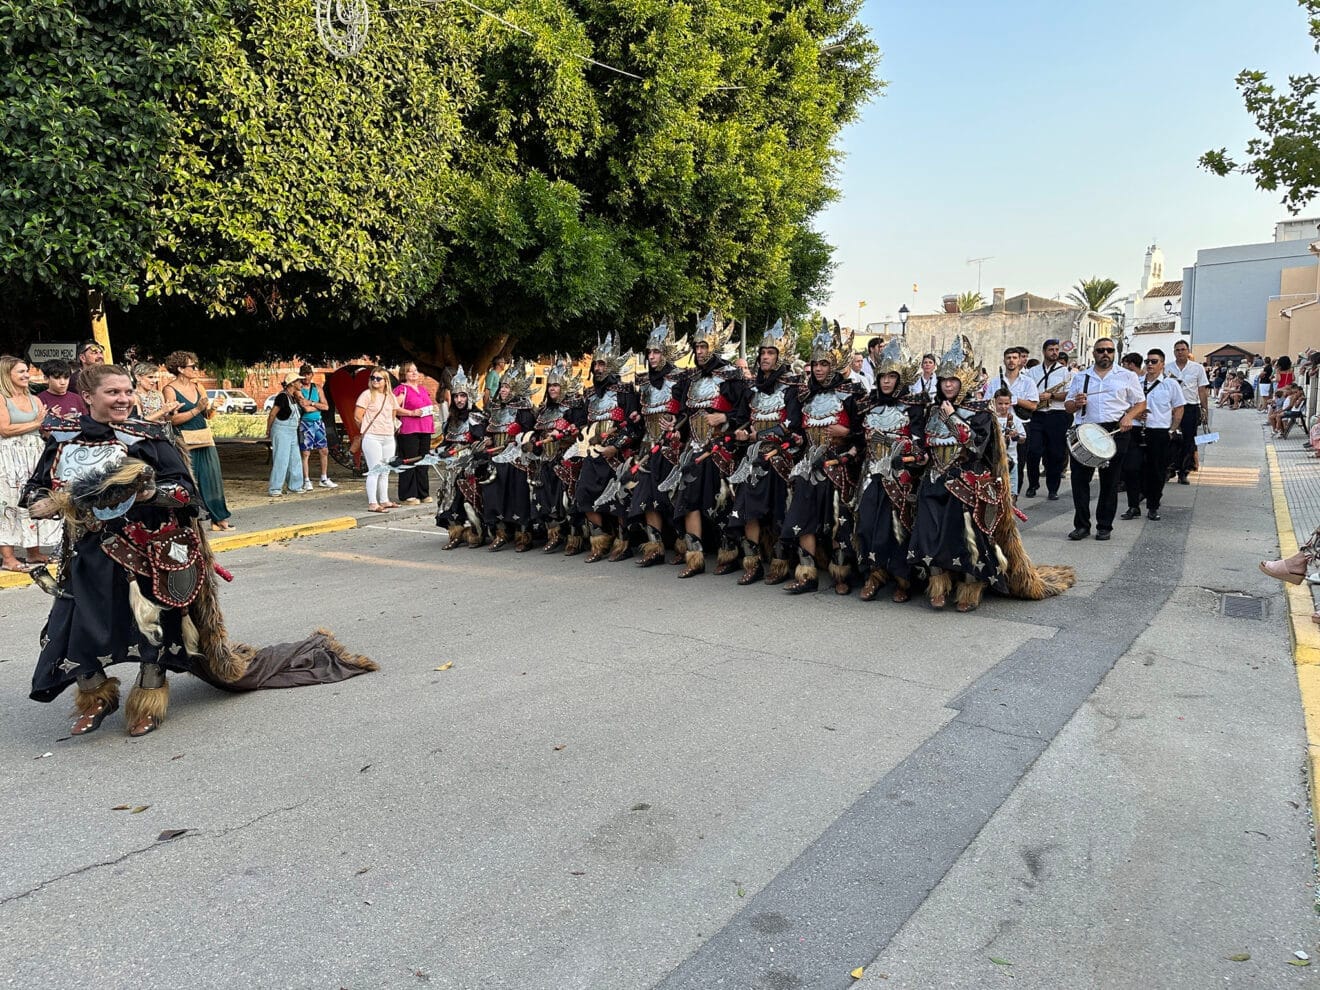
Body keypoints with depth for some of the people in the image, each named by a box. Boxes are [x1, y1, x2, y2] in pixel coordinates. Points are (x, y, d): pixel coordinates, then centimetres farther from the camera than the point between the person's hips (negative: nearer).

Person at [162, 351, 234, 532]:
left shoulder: (198, 386, 11)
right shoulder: (170, 390, -6)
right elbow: (172, 419, -14)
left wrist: (211, 408, -7)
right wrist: (196, 410, -18)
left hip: (205, 438, 6)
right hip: (185, 441, -6)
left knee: (212, 477, 5)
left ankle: (218, 519, 11)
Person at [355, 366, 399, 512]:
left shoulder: (390, 397, 12)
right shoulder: (367, 395, -5)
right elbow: (357, 416, -7)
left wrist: (388, 428, 11)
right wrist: (368, 429, 3)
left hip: (389, 438, 6)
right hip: (372, 438, -6)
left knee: (385, 472, 13)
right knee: (374, 471, -8)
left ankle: (384, 501, 23)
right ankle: (372, 504, -6)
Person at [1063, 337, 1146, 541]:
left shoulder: (1127, 377, 11)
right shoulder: (1080, 378, 15)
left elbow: (1140, 403, 10)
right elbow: (1067, 406, 16)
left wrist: (1129, 416, -9)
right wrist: (1076, 403, -6)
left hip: (1115, 432, -1)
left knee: (1110, 481, 3)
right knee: (1079, 478, -4)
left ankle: (1104, 526, 12)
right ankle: (1081, 525, 5)